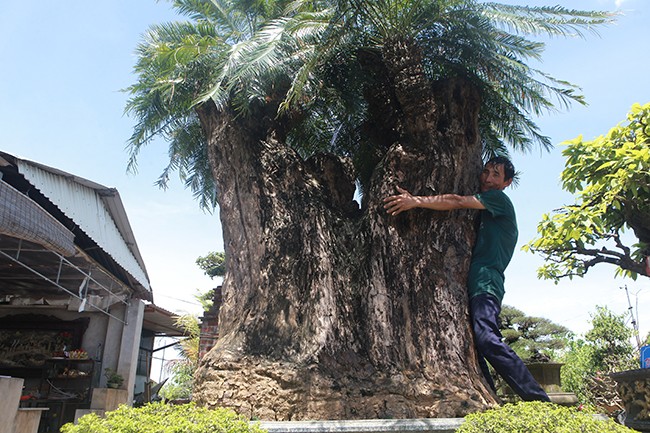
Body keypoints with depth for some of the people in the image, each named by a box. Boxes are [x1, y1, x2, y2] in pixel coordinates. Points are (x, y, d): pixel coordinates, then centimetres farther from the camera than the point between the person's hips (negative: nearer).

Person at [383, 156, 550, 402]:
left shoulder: (499, 199, 5)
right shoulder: (481, 211, 30)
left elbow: (458, 202, -6)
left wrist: (416, 201, -9)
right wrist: (416, 200, 14)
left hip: (486, 283, -9)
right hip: (471, 285, 9)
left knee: (486, 338, -25)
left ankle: (538, 399, -19)